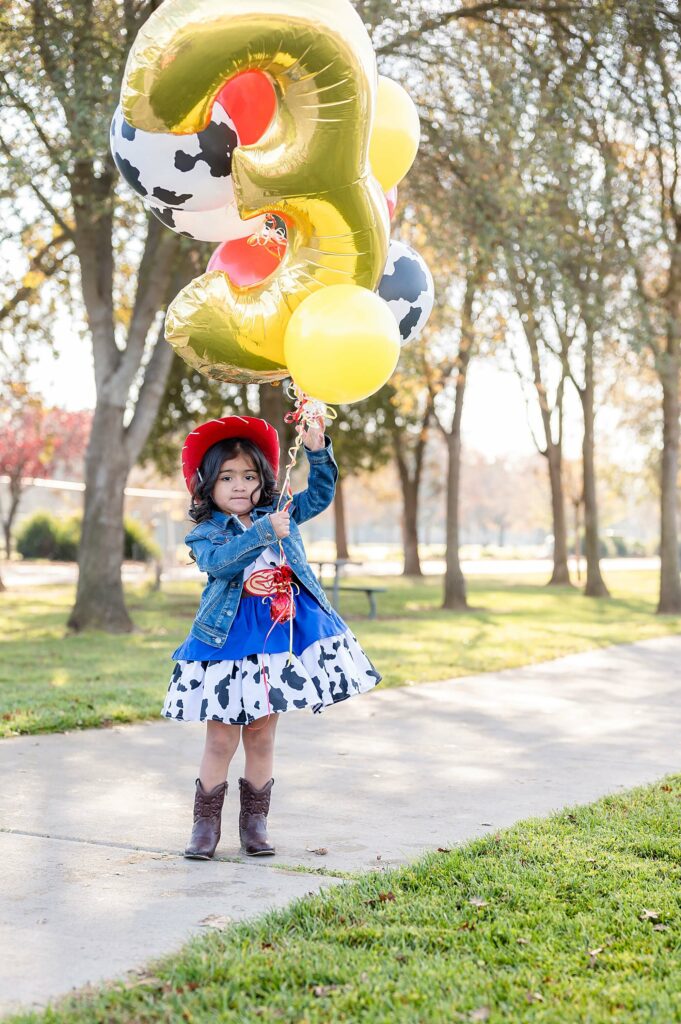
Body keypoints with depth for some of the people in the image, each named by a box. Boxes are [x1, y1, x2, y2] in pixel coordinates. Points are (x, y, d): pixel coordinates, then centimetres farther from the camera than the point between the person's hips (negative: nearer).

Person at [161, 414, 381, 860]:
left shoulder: (280, 514, 12)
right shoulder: (204, 533, 0)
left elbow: (320, 494, 9)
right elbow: (218, 562, -20)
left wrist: (318, 451, -6)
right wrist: (263, 532, -27)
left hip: (281, 635, 3)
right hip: (229, 640, -3)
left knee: (262, 737, 10)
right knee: (221, 740, -2)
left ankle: (255, 823, 20)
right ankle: (206, 825, 10)